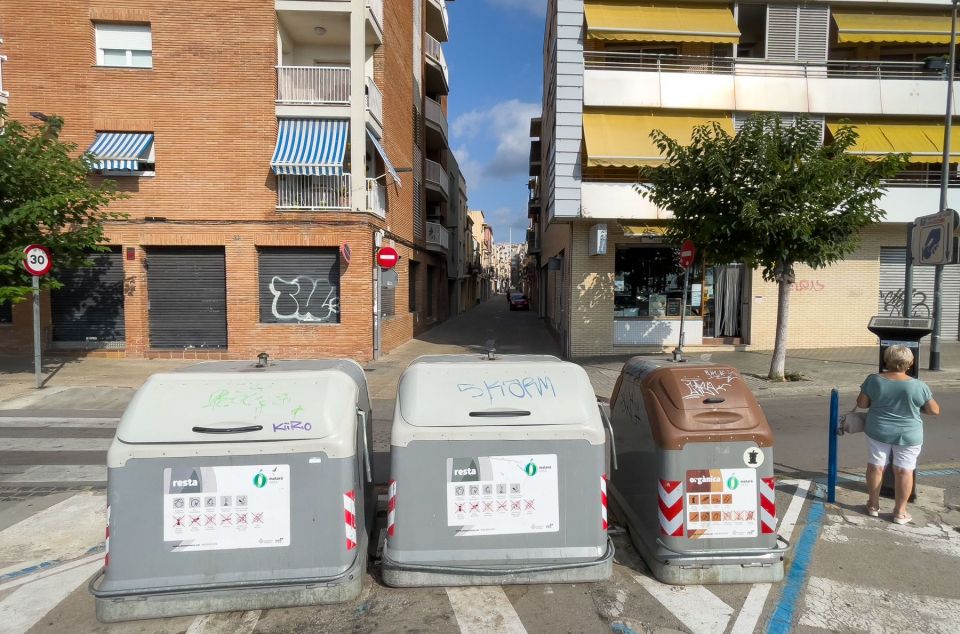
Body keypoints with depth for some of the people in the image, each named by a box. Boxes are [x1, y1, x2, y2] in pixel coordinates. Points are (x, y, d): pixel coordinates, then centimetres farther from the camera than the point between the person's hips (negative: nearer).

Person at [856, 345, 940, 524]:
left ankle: (873, 505, 23)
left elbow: (861, 403, -3)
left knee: (876, 466, 13)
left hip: (878, 431, 1)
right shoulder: (918, 386, -13)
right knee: (904, 470, 9)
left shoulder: (873, 380, -11)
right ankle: (900, 512, 16)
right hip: (908, 435, -1)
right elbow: (935, 410, -3)